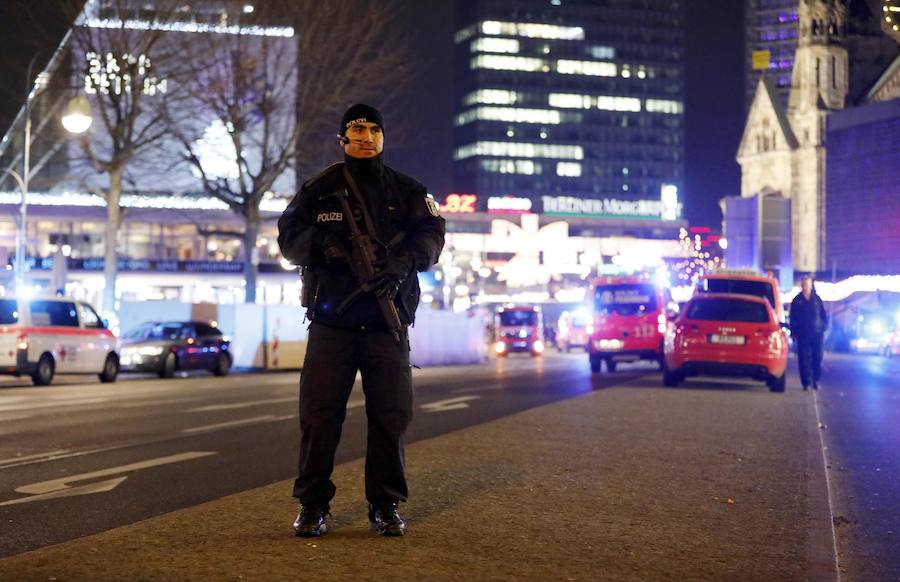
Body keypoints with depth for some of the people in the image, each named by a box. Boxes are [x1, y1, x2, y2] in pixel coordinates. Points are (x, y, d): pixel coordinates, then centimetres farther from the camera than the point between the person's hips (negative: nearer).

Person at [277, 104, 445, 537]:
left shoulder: (407, 191, 12)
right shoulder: (319, 189, 10)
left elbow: (431, 234, 1)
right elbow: (289, 235, 3)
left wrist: (403, 261, -19)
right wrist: (325, 244, -18)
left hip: (387, 320, 1)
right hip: (331, 319, -1)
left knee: (390, 414, 1)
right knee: (319, 413, -3)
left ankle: (386, 505, 10)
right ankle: (312, 505, 6)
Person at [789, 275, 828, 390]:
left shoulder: (817, 299, 6)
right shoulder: (797, 300, 4)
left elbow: (823, 314, 11)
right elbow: (793, 318, 6)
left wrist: (824, 326, 1)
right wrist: (794, 333, 1)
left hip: (817, 334, 1)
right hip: (803, 335, -1)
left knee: (817, 358, 0)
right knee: (804, 359, -3)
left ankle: (815, 380, 13)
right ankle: (806, 383, 1)